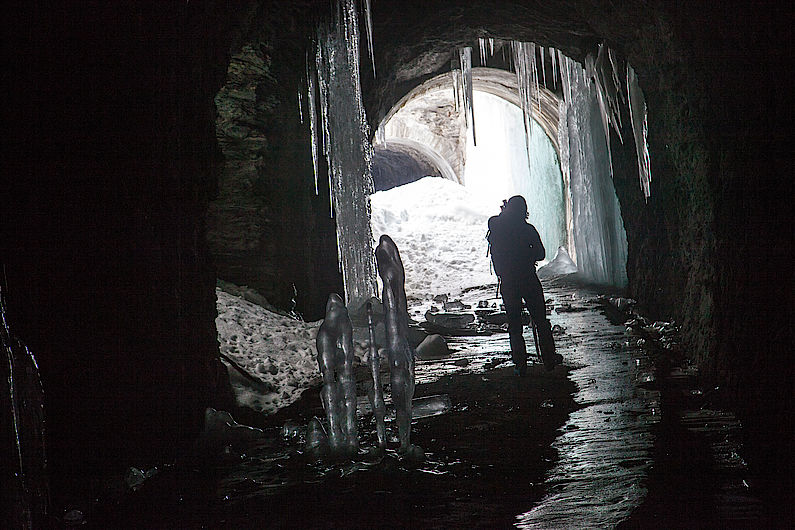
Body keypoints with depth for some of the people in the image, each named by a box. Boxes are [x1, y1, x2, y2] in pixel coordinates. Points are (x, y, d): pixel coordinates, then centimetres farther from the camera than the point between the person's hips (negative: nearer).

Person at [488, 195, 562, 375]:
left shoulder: (495, 228, -4)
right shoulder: (527, 229, -11)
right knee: (541, 321, 11)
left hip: (507, 284, 2)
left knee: (514, 324, 9)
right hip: (529, 280, -2)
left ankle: (520, 364, 6)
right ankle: (549, 359, 18)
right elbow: (541, 254, -5)